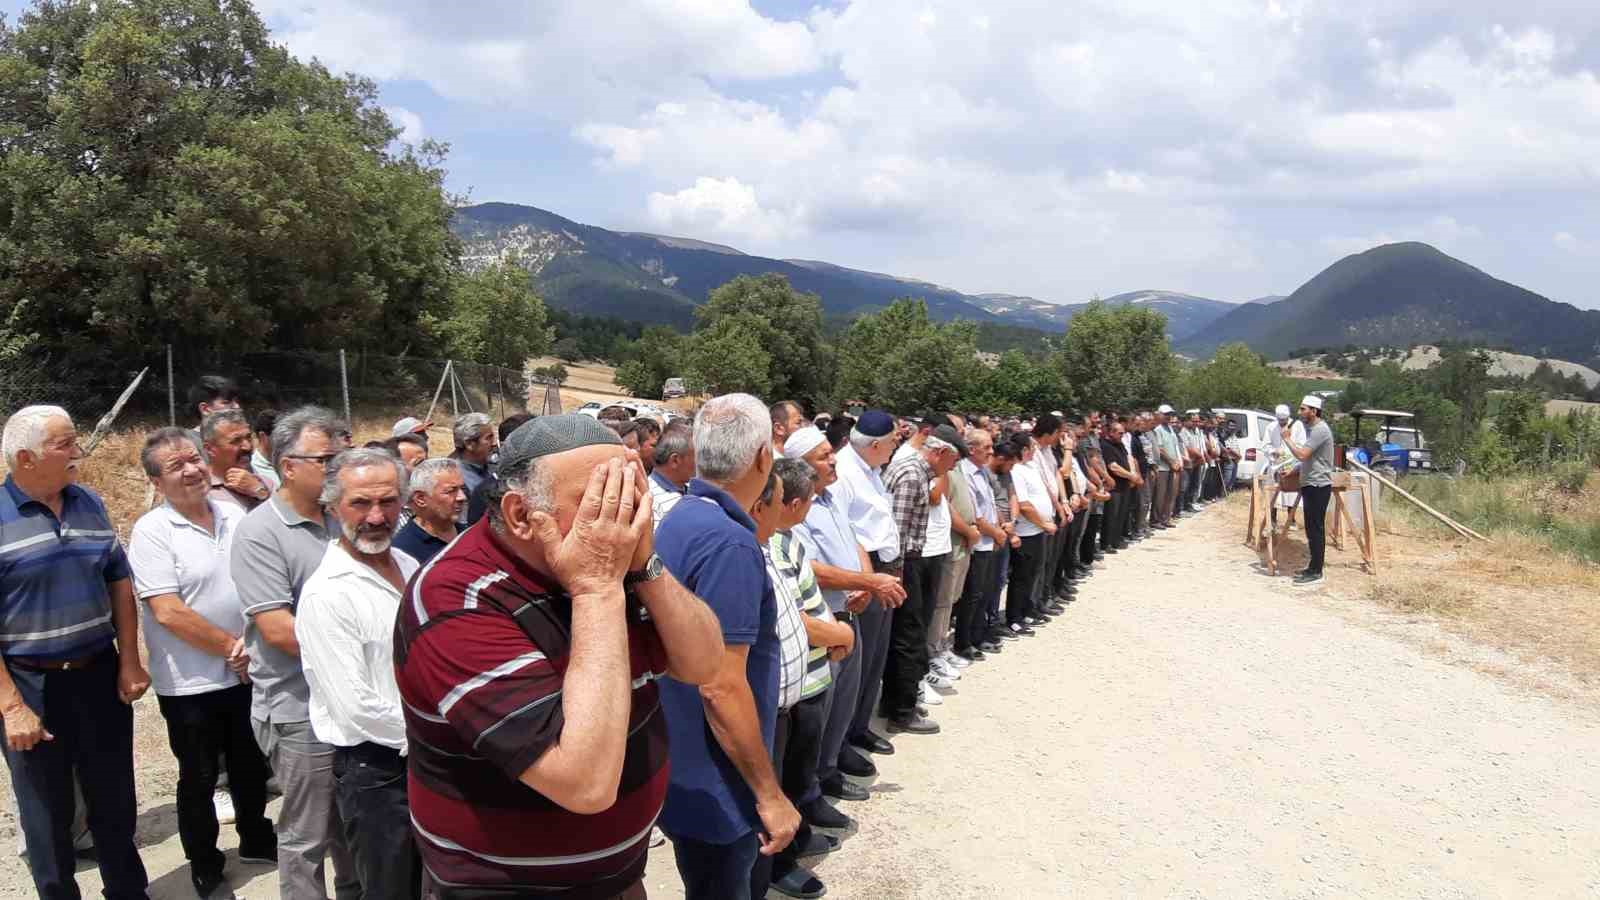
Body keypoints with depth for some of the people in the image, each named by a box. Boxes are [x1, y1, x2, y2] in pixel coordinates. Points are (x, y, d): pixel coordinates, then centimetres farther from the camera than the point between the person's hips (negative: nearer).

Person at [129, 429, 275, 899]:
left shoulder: (235, 515, 1)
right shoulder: (151, 532, -15)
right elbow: (169, 613, -20)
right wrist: (230, 647, -15)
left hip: (247, 671, 5)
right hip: (191, 683, -4)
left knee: (251, 766, 21)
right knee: (199, 779, 13)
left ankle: (255, 838, 42)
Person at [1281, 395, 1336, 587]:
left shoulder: (1320, 430, -17)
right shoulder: (1313, 429, 16)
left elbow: (1302, 454, -26)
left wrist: (1287, 438, -13)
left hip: (1318, 486, -10)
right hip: (1311, 485, 10)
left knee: (1316, 529, -6)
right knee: (1312, 529, 14)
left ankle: (1316, 572, -3)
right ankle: (1313, 568, 21)